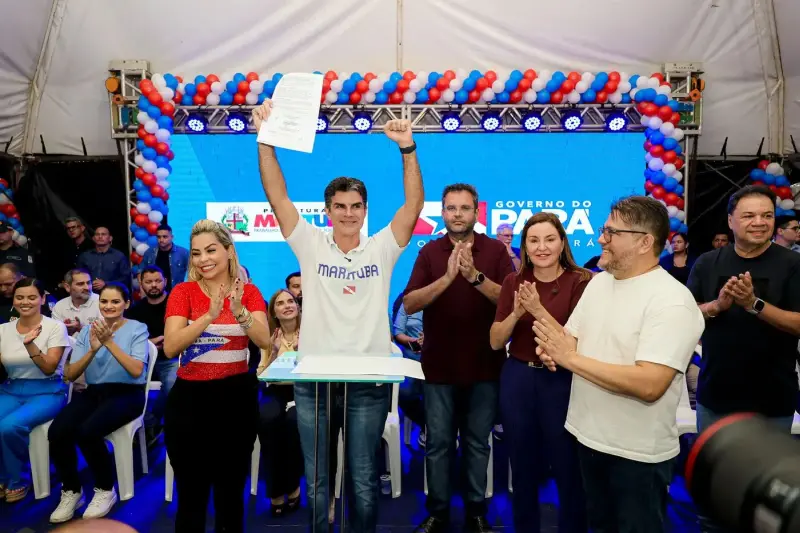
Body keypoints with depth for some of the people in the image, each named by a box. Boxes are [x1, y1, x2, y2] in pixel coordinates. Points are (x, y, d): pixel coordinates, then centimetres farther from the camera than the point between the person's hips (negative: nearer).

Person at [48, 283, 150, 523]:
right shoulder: (87, 330, 9)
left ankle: (105, 490, -3)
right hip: (93, 392, 4)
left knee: (87, 431, -30)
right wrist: (93, 350, -18)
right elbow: (70, 375, 0)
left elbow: (137, 370, -16)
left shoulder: (137, 329, -3)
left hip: (127, 394, -4)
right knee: (56, 432, -23)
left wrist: (110, 343, -25)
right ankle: (71, 490, 4)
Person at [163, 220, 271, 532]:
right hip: (190, 398, 0)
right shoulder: (183, 292, -2)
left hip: (237, 396, 1)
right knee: (191, 493, 9)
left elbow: (265, 342, -14)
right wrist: (210, 315, -27)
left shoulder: (248, 292, 0)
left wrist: (239, 311, -30)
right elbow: (170, 348, -16)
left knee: (231, 491, 12)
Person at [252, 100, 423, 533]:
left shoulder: (382, 248, 1)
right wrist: (265, 140, -14)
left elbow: (415, 203, -9)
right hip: (313, 379, 1)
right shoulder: (310, 245, 1)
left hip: (369, 381, 0)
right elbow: (277, 197, -6)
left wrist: (407, 148, -19)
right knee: (317, 481, 14)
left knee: (364, 480, 12)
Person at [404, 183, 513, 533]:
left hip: (484, 366, 0)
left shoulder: (496, 251, -1)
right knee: (438, 443, 10)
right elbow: (410, 304, -9)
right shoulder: (429, 252, 0)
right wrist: (447, 277, -23)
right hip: (439, 366, 1)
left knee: (477, 443, 13)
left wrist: (475, 276, -26)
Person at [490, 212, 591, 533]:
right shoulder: (513, 282, 2)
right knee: (522, 469, 17)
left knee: (568, 470, 10)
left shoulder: (581, 281, -9)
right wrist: (516, 313, -18)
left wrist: (539, 309, -26)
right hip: (517, 379, 4)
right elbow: (495, 342, -1)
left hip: (561, 382, -3)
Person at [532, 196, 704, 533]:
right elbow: (571, 338, 10)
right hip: (589, 437, 7)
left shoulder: (672, 301, -22)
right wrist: (552, 347, -15)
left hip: (639, 454, -7)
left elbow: (650, 385, -31)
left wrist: (571, 358, -26)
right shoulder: (599, 281, 4)